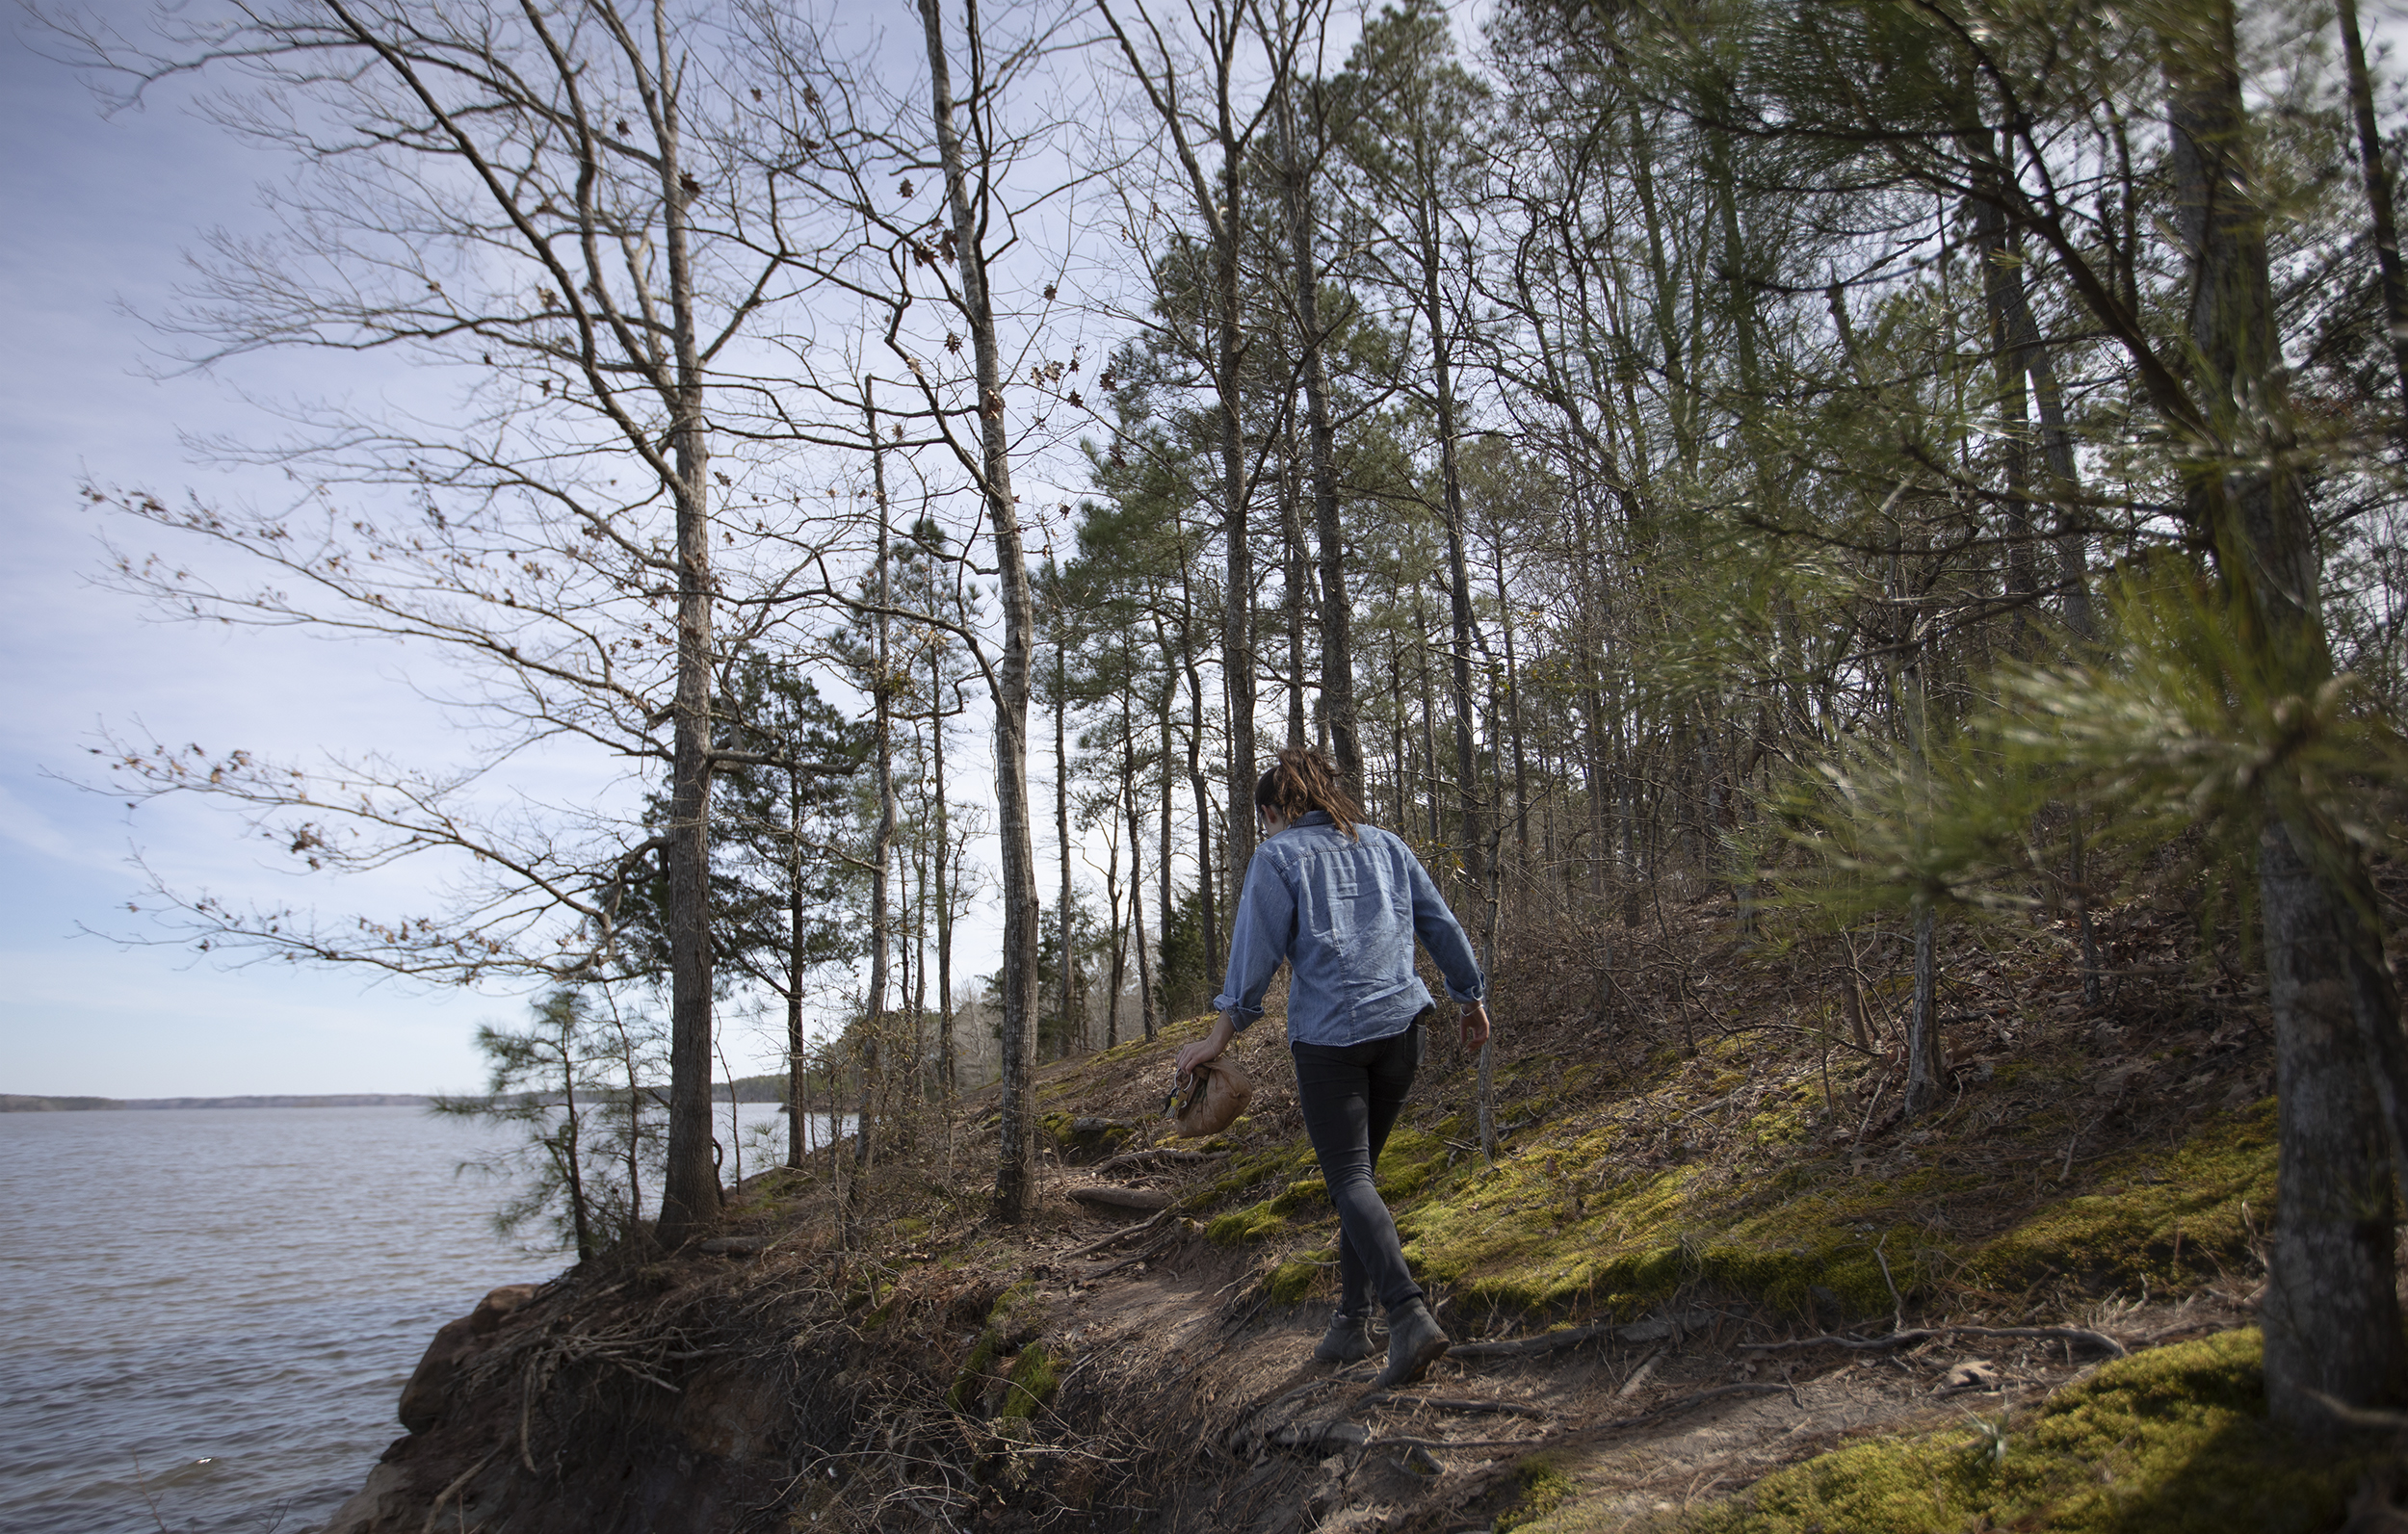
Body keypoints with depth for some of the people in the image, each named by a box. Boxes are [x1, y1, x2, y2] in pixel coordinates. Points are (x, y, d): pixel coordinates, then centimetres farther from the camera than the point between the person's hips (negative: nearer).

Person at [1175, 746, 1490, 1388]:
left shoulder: (1277, 856, 1)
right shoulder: (1385, 844, 15)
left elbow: (1256, 950, -6)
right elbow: (1442, 926, 17)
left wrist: (1221, 1034, -1)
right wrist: (1472, 997, 28)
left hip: (1327, 1033, -5)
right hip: (1400, 1022, 5)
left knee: (1349, 1179, -4)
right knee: (1358, 1169, 16)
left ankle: (1410, 1314, -21)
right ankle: (1352, 1322, 18)